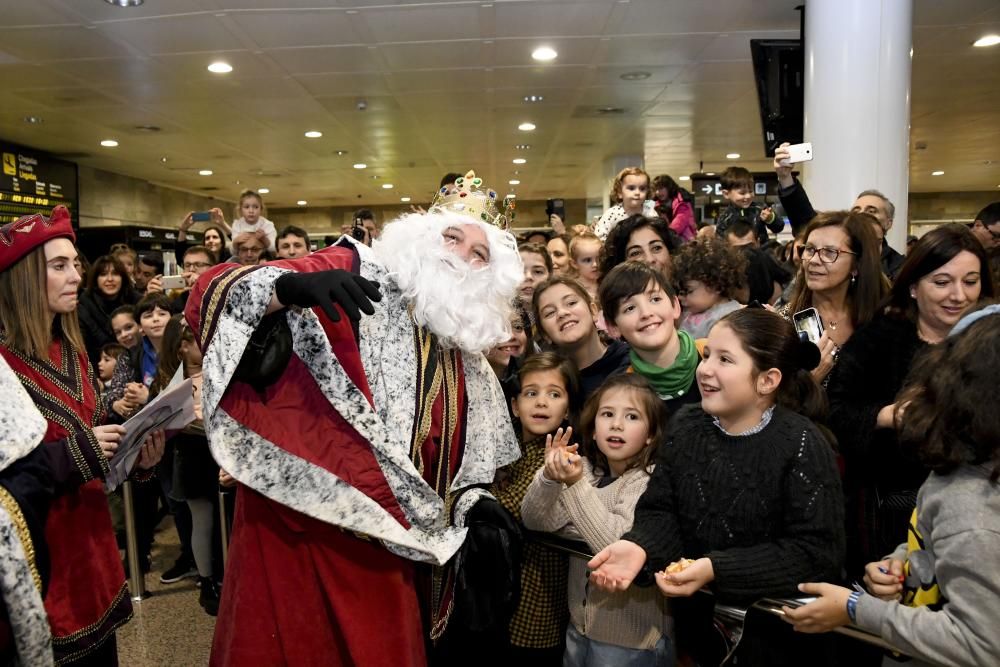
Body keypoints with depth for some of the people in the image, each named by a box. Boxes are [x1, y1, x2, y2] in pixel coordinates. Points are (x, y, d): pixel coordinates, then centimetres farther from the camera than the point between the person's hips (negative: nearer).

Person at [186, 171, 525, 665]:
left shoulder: (462, 355, 14)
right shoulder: (354, 272, -3)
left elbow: (458, 460, 20)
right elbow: (211, 296, -12)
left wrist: (478, 506, 2)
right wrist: (290, 286, -30)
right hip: (295, 521, -5)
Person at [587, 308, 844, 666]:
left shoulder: (801, 444, -19)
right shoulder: (684, 425, -5)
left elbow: (817, 551, -21)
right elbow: (660, 511, -4)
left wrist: (716, 570, -29)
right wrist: (638, 546, -26)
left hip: (776, 628, -3)